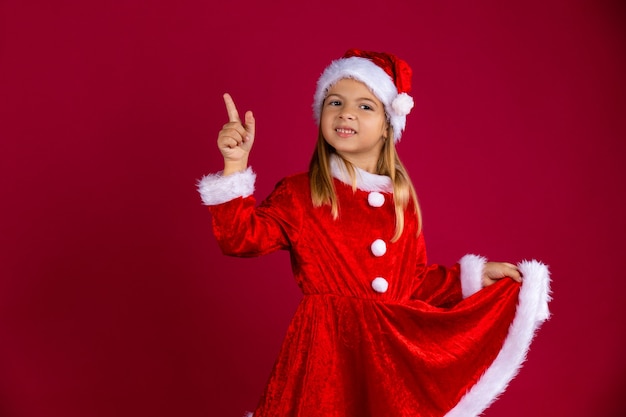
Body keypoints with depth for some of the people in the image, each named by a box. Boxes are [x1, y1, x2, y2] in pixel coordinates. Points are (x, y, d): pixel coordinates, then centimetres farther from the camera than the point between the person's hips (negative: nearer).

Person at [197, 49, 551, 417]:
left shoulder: (401, 198, 7)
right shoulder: (297, 194, -2)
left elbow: (414, 279, 15)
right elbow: (243, 237, -16)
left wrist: (473, 276, 9)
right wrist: (236, 165, -24)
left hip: (394, 348, 3)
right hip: (328, 346, -3)